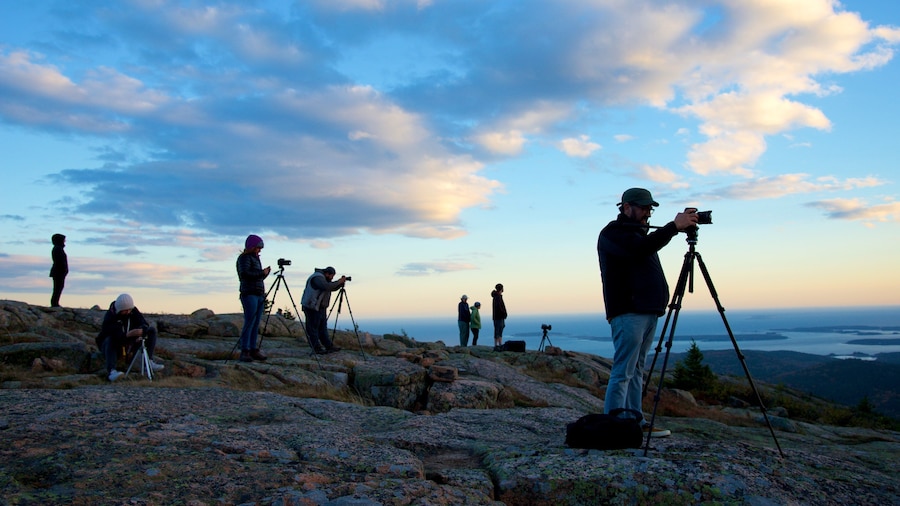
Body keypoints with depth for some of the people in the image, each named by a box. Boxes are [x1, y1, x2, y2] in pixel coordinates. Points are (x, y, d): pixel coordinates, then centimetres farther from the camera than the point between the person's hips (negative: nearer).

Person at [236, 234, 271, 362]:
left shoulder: (255, 258, 22)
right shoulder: (244, 258, -2)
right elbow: (245, 274, -17)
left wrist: (265, 273, 6)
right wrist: (262, 273, -12)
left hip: (259, 295, 8)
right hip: (249, 294, -8)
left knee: (256, 324, 4)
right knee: (249, 323, -12)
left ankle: (253, 350, 6)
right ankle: (244, 352, -13)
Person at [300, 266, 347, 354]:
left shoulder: (324, 278, 15)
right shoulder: (317, 278, -17)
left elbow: (333, 288, 19)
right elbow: (327, 287, -32)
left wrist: (341, 283, 2)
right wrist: (339, 282, -22)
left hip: (321, 307, 11)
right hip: (312, 307, -11)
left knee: (323, 328, 12)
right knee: (313, 328, -2)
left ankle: (329, 346, 16)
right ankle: (317, 348, 0)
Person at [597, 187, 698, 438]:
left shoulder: (639, 232, 25)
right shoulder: (612, 233, -7)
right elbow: (641, 248, -23)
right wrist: (674, 226, -19)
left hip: (649, 311, 10)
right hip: (628, 312, -10)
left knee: (637, 370, 10)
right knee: (623, 372, -11)